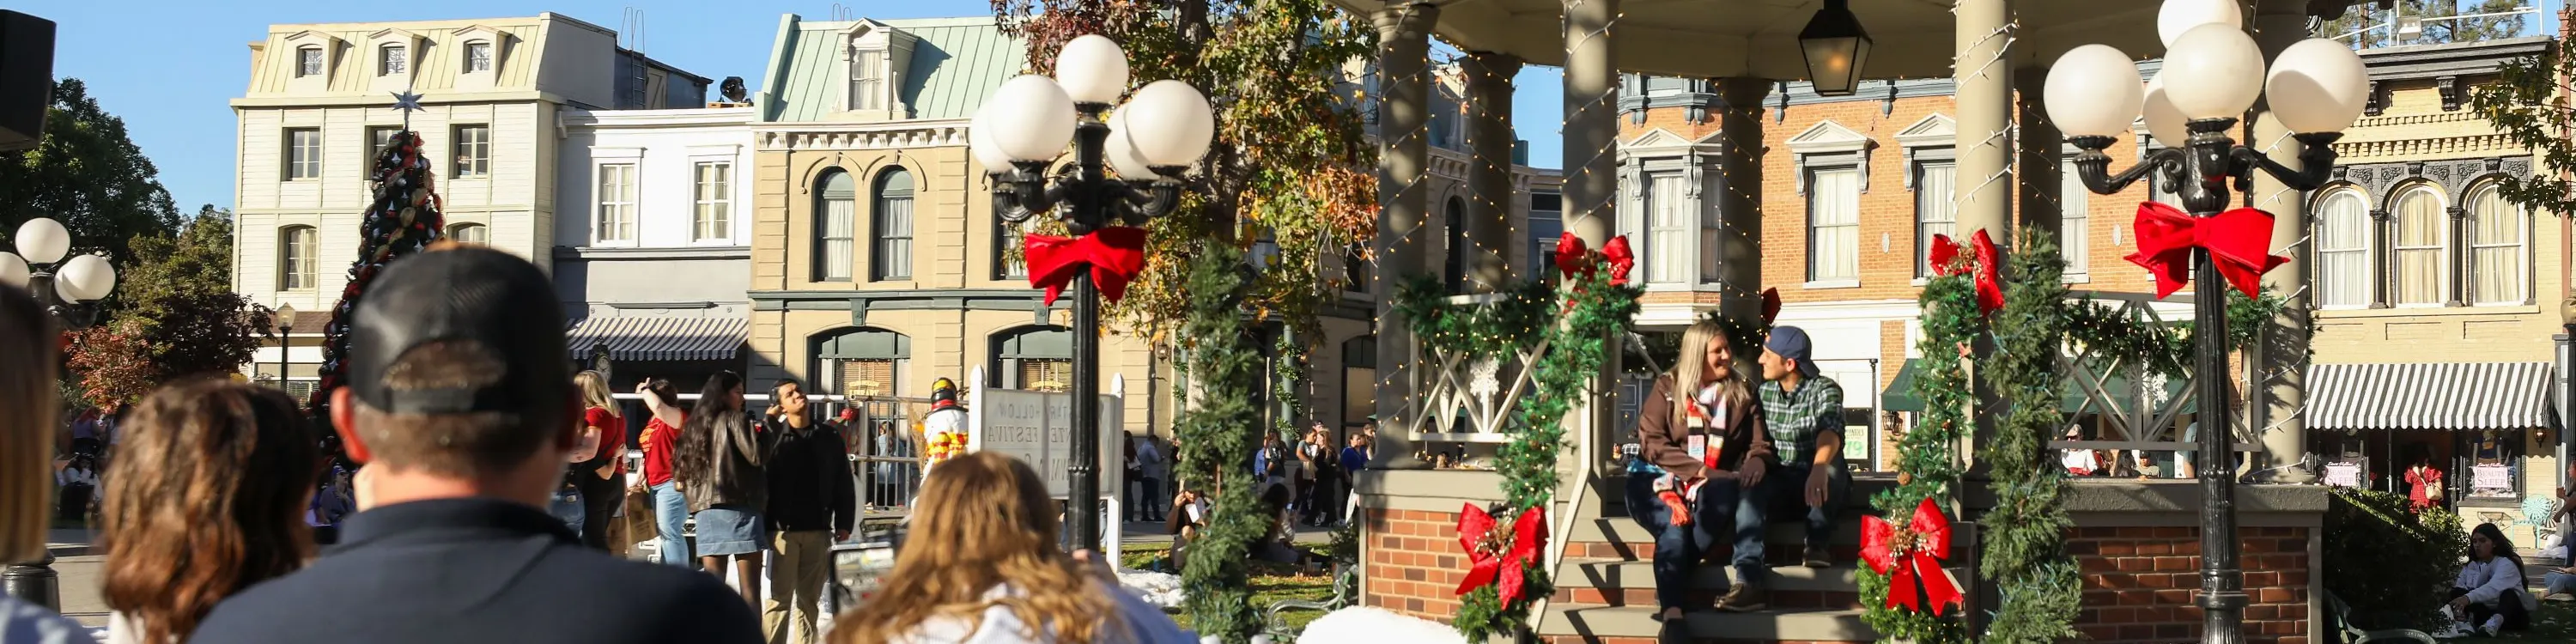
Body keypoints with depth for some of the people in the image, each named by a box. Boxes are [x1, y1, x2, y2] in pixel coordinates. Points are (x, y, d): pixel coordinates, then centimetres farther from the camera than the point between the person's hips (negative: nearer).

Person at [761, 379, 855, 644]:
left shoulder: (829, 437, 9)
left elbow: (844, 483, 9)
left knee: (810, 597, 9)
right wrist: (763, 521, -10)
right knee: (780, 596, -4)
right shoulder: (772, 436, 1)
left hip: (819, 529, 3)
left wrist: (844, 523, 3)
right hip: (783, 529, -3)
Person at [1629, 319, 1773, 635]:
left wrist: (1756, 462, -18)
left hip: (1711, 484, 2)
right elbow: (1651, 443, -5)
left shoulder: (1742, 394, 13)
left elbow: (1760, 443, 8)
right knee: (1674, 528, -34)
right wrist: (1699, 470, -16)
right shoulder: (1667, 389, 4)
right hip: (1660, 479, -2)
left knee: (1724, 493, -35)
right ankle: (1672, 614, -47)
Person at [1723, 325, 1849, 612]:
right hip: (1778, 482, 3)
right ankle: (1750, 582, -45)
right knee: (1749, 490, -31)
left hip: (1820, 481, -3)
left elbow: (1830, 430, -30)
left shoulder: (1825, 390, -9)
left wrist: (1819, 468, -51)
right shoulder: (1763, 390, 8)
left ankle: (1816, 544, -21)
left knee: (1831, 464, -37)